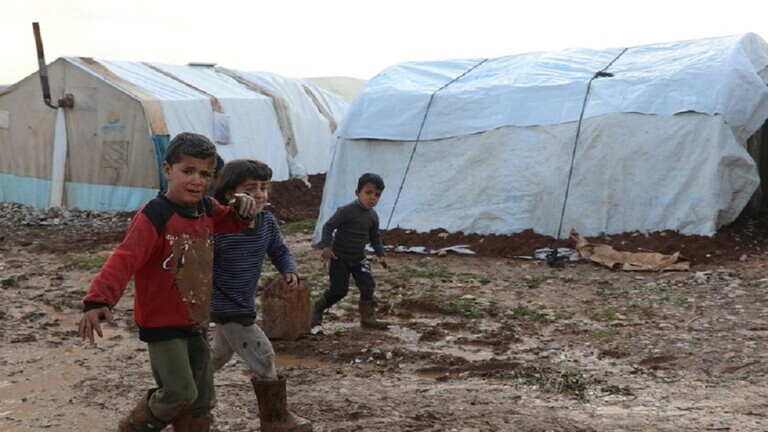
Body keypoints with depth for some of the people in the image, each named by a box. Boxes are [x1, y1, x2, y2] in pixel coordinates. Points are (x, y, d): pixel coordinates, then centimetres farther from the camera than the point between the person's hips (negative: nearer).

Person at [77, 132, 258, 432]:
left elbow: (229, 223, 23)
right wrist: (98, 300, -44)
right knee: (179, 392, -13)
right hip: (162, 323, -7)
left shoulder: (207, 208, 2)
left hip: (196, 322, 8)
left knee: (202, 400, 13)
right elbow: (124, 260, -29)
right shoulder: (154, 216, -21)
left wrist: (241, 208, -1)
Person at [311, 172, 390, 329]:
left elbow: (375, 237, 15)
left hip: (358, 258, 6)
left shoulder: (373, 216, 1)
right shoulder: (347, 211, -20)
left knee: (368, 285, -7)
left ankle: (368, 317, 7)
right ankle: (317, 307, 23)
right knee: (339, 290, -2)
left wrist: (380, 254, 5)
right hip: (339, 258, -6)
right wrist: (326, 247, -28)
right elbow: (328, 226, -18)